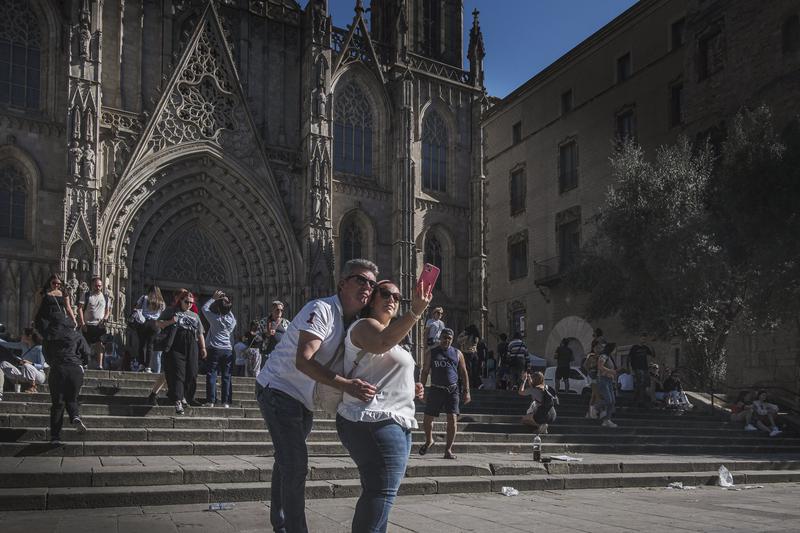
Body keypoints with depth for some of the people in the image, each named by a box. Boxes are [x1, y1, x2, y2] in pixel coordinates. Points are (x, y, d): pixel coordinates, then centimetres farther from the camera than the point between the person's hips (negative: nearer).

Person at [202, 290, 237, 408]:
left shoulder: (215, 318, -9)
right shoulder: (232, 320, 0)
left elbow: (205, 308, 5)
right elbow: (229, 312, 23)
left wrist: (214, 298, 12)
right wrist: (225, 301, 16)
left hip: (214, 349, -3)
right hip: (228, 350, 3)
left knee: (211, 375, 1)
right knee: (226, 376, 6)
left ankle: (211, 401, -3)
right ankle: (226, 402, 5)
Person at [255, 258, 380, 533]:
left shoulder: (352, 322, 5)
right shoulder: (321, 309, -23)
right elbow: (303, 361, -33)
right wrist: (346, 385, -43)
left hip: (303, 398, 9)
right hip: (279, 389, -9)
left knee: (289, 462, 20)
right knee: (296, 464, -15)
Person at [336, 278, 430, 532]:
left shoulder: (390, 332, 25)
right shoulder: (365, 325, -7)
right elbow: (382, 342, -32)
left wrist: (409, 390, 16)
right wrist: (415, 312, -39)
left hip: (394, 423, 11)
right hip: (375, 422, -11)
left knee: (376, 491, 14)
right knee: (382, 491, -16)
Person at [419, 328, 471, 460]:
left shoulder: (457, 354, 10)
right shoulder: (431, 352, 8)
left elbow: (464, 373, 12)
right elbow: (425, 371, 9)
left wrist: (466, 391, 5)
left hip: (452, 390, 0)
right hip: (435, 389, 0)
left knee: (452, 419, -9)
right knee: (427, 419, 2)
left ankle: (448, 449, 0)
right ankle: (429, 441, 30)